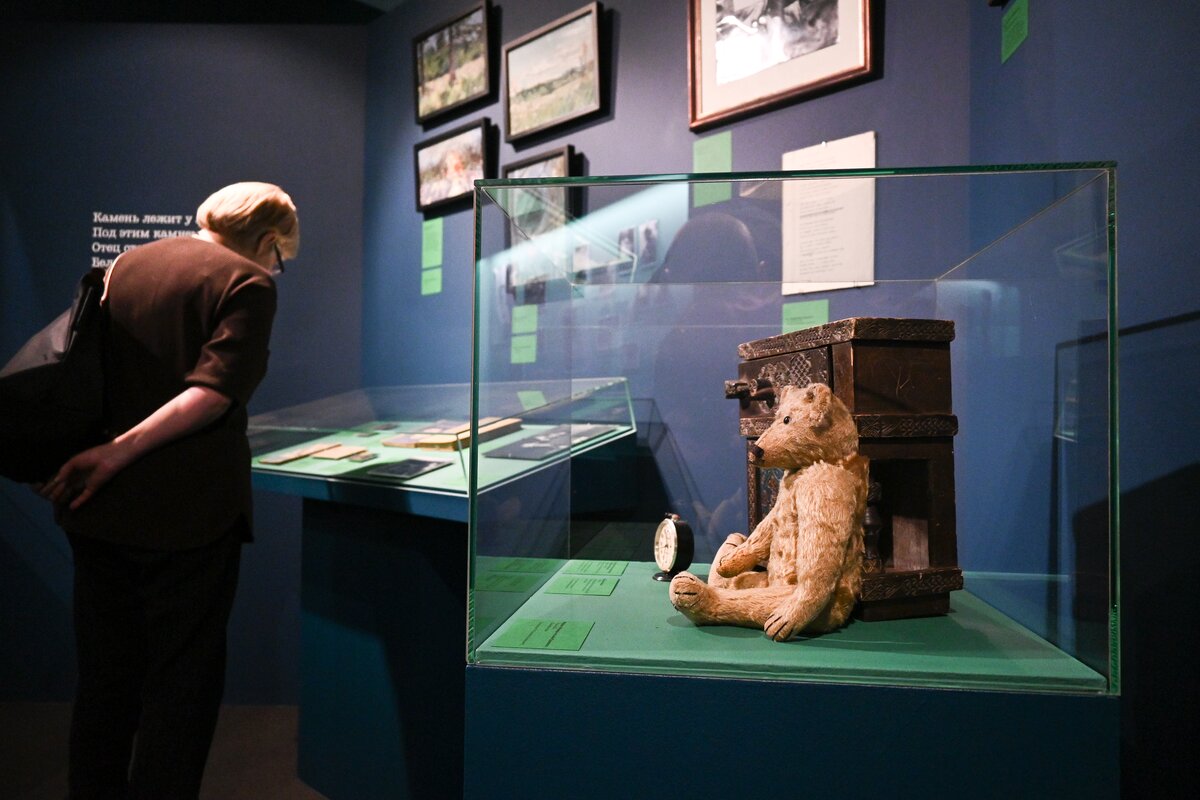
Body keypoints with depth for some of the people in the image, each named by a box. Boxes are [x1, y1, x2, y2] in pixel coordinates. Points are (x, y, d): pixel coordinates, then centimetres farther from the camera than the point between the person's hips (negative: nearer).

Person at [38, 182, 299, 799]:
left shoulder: (125, 264, 13)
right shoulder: (247, 283, -8)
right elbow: (214, 392, -21)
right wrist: (118, 452, -19)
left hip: (97, 509, 7)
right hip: (185, 510, -7)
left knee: (104, 674, 20)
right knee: (182, 679, 8)